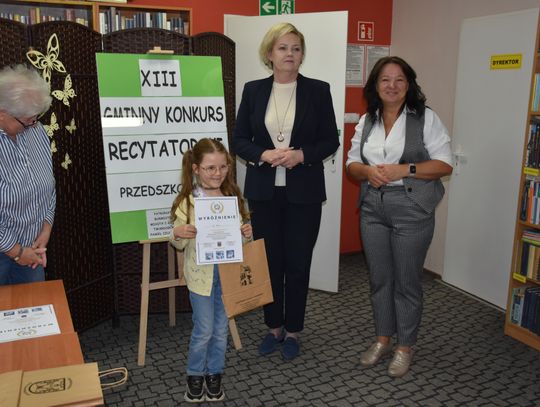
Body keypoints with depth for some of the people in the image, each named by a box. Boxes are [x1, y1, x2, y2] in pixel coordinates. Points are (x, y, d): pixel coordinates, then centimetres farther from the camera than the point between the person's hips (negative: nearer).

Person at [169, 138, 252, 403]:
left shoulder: (233, 196, -1)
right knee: (203, 331, 6)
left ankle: (214, 375, 33)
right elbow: (179, 245, -6)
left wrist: (246, 234, -13)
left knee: (221, 330, 13)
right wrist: (177, 235, -27)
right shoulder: (187, 200, -11)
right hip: (201, 274, -3)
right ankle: (195, 376, 29)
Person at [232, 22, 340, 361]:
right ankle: (274, 327, 28)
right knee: (269, 262, 10)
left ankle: (293, 331, 24)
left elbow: (331, 140, 1)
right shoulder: (253, 90, 4)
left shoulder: (318, 90, 0)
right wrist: (263, 155, -15)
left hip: (304, 192, -1)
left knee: (298, 264, 6)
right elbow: (239, 140, 4)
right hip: (264, 191, 2)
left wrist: (302, 155, -16)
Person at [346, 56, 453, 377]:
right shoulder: (366, 122, 10)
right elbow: (352, 163, 11)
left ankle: (405, 347, 22)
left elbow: (445, 165, -8)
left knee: (407, 281, 5)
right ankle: (383, 339, 30)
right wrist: (368, 171, -11)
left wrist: (403, 170, -19)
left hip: (412, 210, -4)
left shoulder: (426, 118, -4)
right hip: (373, 208, 5)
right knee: (379, 278, 13)